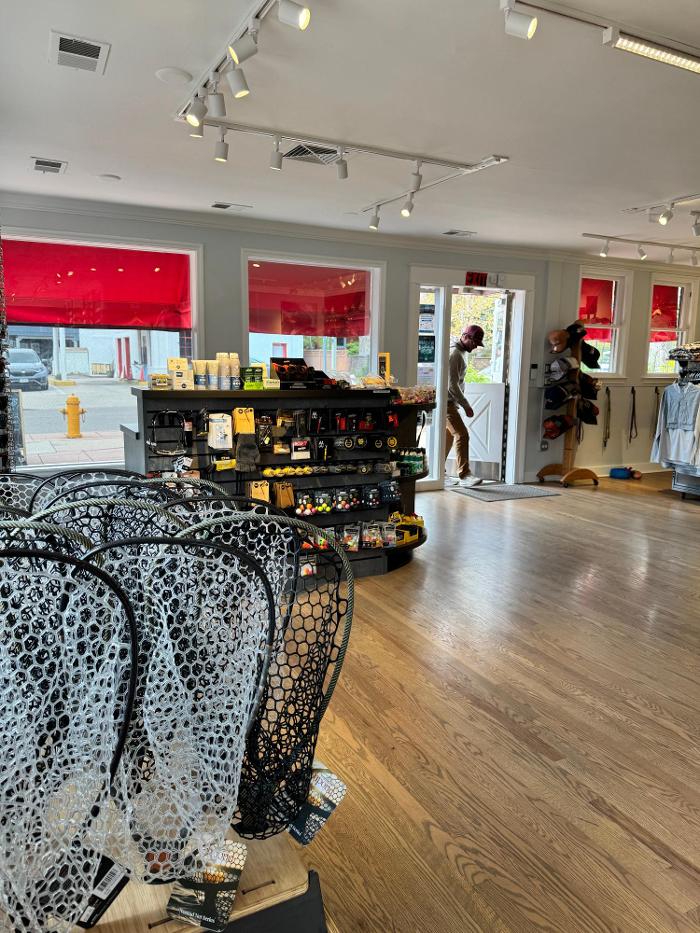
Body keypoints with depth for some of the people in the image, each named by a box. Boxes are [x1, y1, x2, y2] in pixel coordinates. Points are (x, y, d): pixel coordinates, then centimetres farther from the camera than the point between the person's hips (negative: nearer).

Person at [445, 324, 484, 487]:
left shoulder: (459, 352, 16)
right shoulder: (454, 354, -17)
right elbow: (452, 385, -22)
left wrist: (461, 404, 18)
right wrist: (466, 405, -17)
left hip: (450, 402, 10)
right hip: (447, 401, -10)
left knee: (449, 436, 12)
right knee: (462, 435, -13)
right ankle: (464, 474, -12)